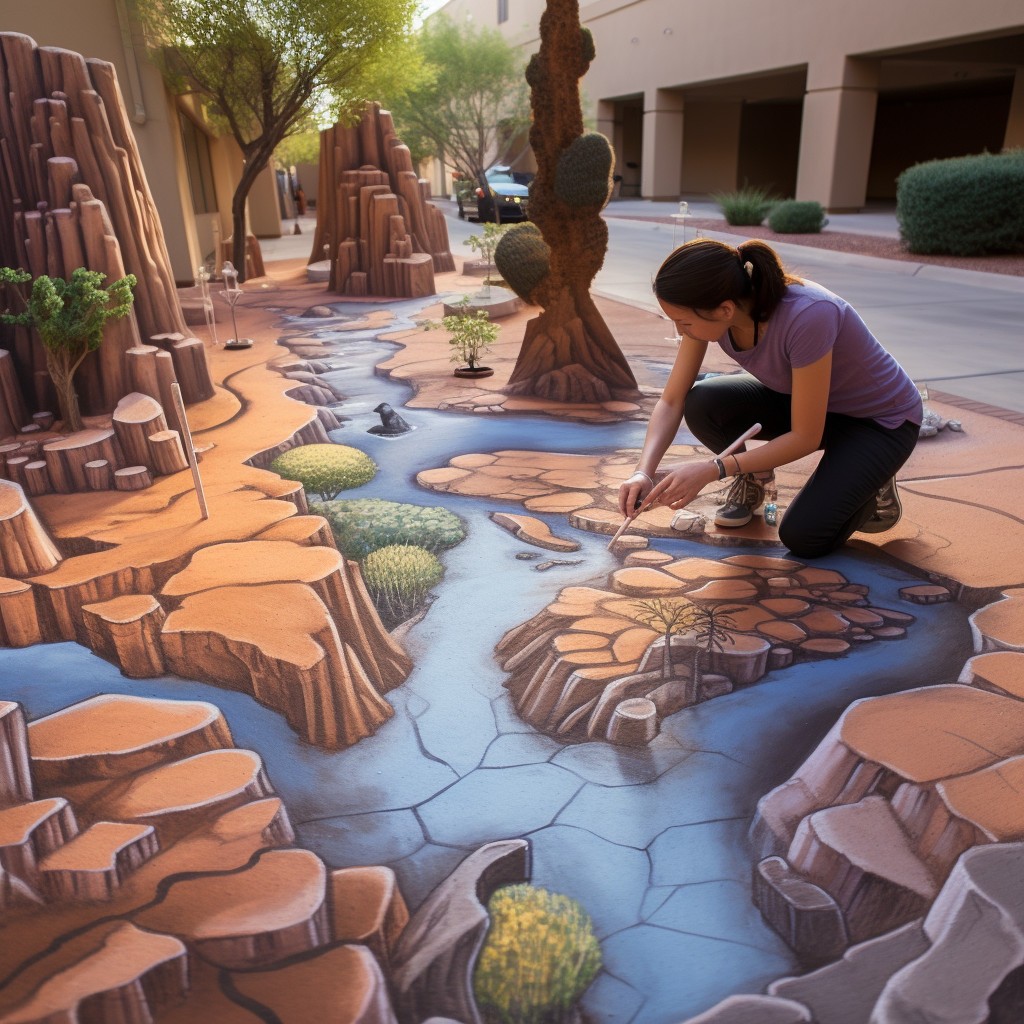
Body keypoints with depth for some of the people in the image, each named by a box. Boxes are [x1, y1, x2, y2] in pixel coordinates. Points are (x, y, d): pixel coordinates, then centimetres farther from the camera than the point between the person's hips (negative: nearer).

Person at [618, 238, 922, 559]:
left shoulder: (806, 318, -38)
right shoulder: (712, 309, -21)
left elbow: (805, 438, -29)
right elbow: (672, 401, -14)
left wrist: (713, 469, -33)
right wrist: (644, 472, -28)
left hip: (881, 420, -5)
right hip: (803, 398, 6)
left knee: (802, 537, -21)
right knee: (703, 406, -22)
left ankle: (872, 485, 9)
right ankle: (754, 476, 7)